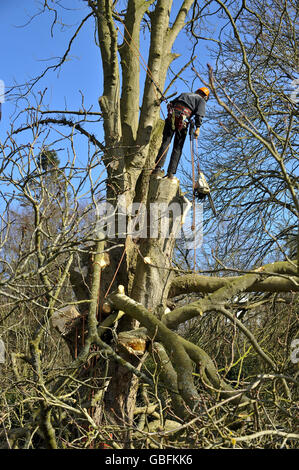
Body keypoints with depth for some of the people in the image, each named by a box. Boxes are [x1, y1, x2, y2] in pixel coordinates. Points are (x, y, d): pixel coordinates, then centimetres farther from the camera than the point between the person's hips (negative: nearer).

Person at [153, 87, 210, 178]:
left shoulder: (184, 94, 32)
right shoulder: (201, 100, 17)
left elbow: (171, 103, 26)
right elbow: (199, 114, 0)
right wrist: (197, 128, -6)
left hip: (171, 118, 3)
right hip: (182, 122, -3)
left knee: (165, 143, -2)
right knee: (177, 148, 3)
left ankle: (158, 168, -16)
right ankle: (171, 173, -4)